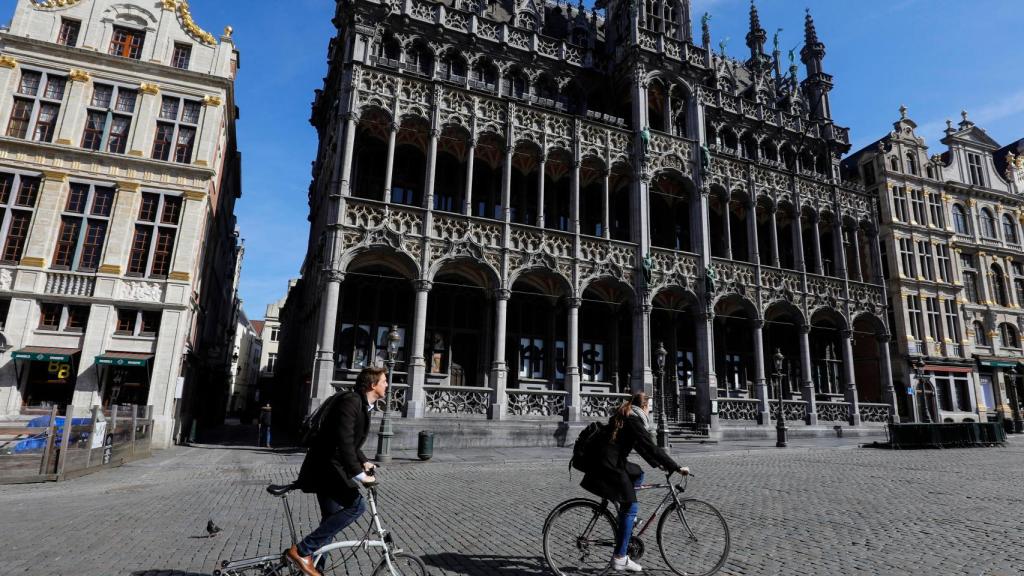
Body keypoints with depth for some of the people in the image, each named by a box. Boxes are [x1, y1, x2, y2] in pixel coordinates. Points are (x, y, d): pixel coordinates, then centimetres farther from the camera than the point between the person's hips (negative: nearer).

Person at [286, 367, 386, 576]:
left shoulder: (363, 405, 12)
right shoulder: (350, 401, -20)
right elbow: (343, 440, -30)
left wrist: (364, 462, 12)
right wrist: (358, 474, -33)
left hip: (333, 468, 10)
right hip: (325, 467, -10)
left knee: (331, 521, 13)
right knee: (356, 506, -20)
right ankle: (301, 551, -14)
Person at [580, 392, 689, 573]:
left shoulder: (624, 418, 18)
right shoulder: (634, 421, -11)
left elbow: (641, 447, 26)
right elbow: (652, 448, -15)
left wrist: (657, 464, 29)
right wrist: (677, 468, -12)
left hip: (608, 463, 9)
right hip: (608, 467, -9)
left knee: (638, 474, 25)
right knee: (630, 508, -3)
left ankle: (626, 515, 24)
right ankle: (619, 558, -2)